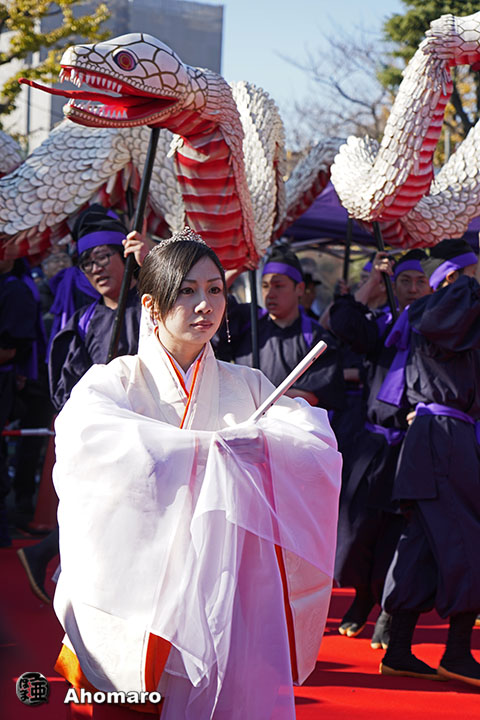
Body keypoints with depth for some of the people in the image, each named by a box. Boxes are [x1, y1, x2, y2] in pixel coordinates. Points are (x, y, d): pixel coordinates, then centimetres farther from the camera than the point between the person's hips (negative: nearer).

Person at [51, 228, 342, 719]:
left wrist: (259, 441, -18)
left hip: (227, 585, 2)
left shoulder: (246, 387, 16)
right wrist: (211, 448, -17)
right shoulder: (112, 382, 6)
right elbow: (88, 438, -16)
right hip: (139, 582, -2)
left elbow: (318, 436, 1)